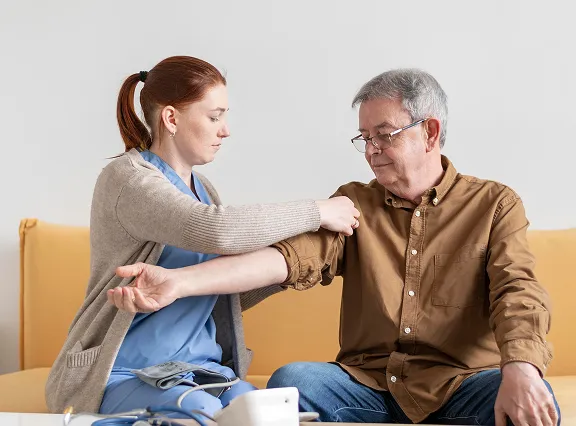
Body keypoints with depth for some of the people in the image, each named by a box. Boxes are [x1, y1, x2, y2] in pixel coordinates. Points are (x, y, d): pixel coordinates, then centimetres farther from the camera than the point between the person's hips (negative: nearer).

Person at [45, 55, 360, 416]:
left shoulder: (201, 188, 13)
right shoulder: (128, 177, -12)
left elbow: (232, 296, 14)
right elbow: (216, 231, -30)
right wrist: (317, 212, -19)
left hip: (201, 370, 6)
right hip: (124, 375, -6)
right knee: (204, 413, -34)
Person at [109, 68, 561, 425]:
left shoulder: (495, 204, 4)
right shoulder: (354, 204, 10)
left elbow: (518, 291, -11)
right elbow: (292, 256, -6)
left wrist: (520, 369, -34)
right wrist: (179, 281, -23)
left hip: (462, 389, -1)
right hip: (368, 386, 2)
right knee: (290, 381, -25)